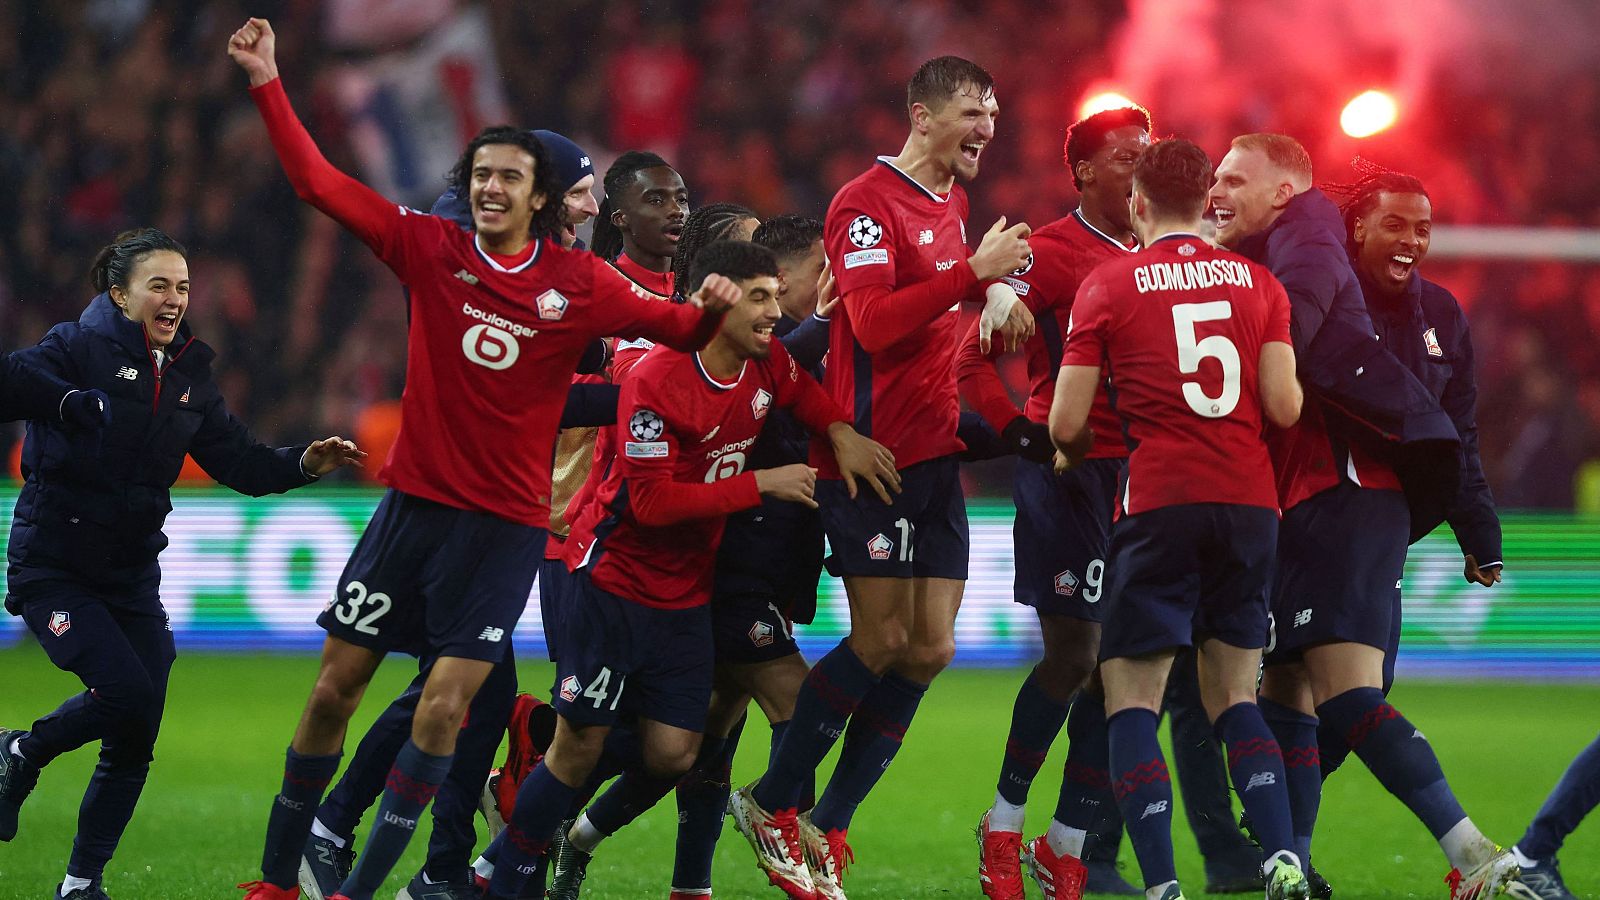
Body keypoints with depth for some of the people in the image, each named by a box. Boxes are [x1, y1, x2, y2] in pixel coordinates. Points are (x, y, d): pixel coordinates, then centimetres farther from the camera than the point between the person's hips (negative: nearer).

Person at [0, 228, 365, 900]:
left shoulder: (188, 376, 11)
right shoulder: (79, 349, -9)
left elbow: (238, 461, 12)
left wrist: (304, 465, -5)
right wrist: (66, 400, -46)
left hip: (131, 574, 6)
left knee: (135, 742, 1)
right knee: (127, 693, -23)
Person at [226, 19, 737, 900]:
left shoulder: (579, 283, -2)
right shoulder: (430, 249, -1)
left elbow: (672, 327, 5)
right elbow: (318, 182, -1)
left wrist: (709, 309, -18)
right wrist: (267, 83, -6)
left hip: (506, 522, -2)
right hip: (413, 499, 2)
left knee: (445, 708, -10)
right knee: (334, 688, 4)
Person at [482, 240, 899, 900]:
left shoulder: (766, 364, -1)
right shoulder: (656, 379, -21)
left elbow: (804, 395, 23)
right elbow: (652, 501, -24)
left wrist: (841, 432, 1)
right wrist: (759, 484, -22)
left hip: (686, 592, 6)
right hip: (615, 579, -6)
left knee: (672, 754, -4)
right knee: (580, 746, -6)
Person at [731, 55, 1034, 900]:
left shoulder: (953, 202, 15)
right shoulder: (865, 204, -12)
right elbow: (874, 323, -23)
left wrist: (995, 288, 9)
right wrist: (972, 271, -28)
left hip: (935, 457, 8)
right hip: (872, 453, -8)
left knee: (930, 650, 3)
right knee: (881, 644, -8)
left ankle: (825, 829, 11)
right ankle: (771, 804, 9)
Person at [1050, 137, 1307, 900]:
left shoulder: (1107, 286, 0)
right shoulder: (1258, 283, 8)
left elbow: (1067, 424, -3)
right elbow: (1285, 407, 1)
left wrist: (1073, 455, 20)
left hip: (1160, 504, -4)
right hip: (1251, 501, 4)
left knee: (1131, 702, 1)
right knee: (1234, 701, 13)